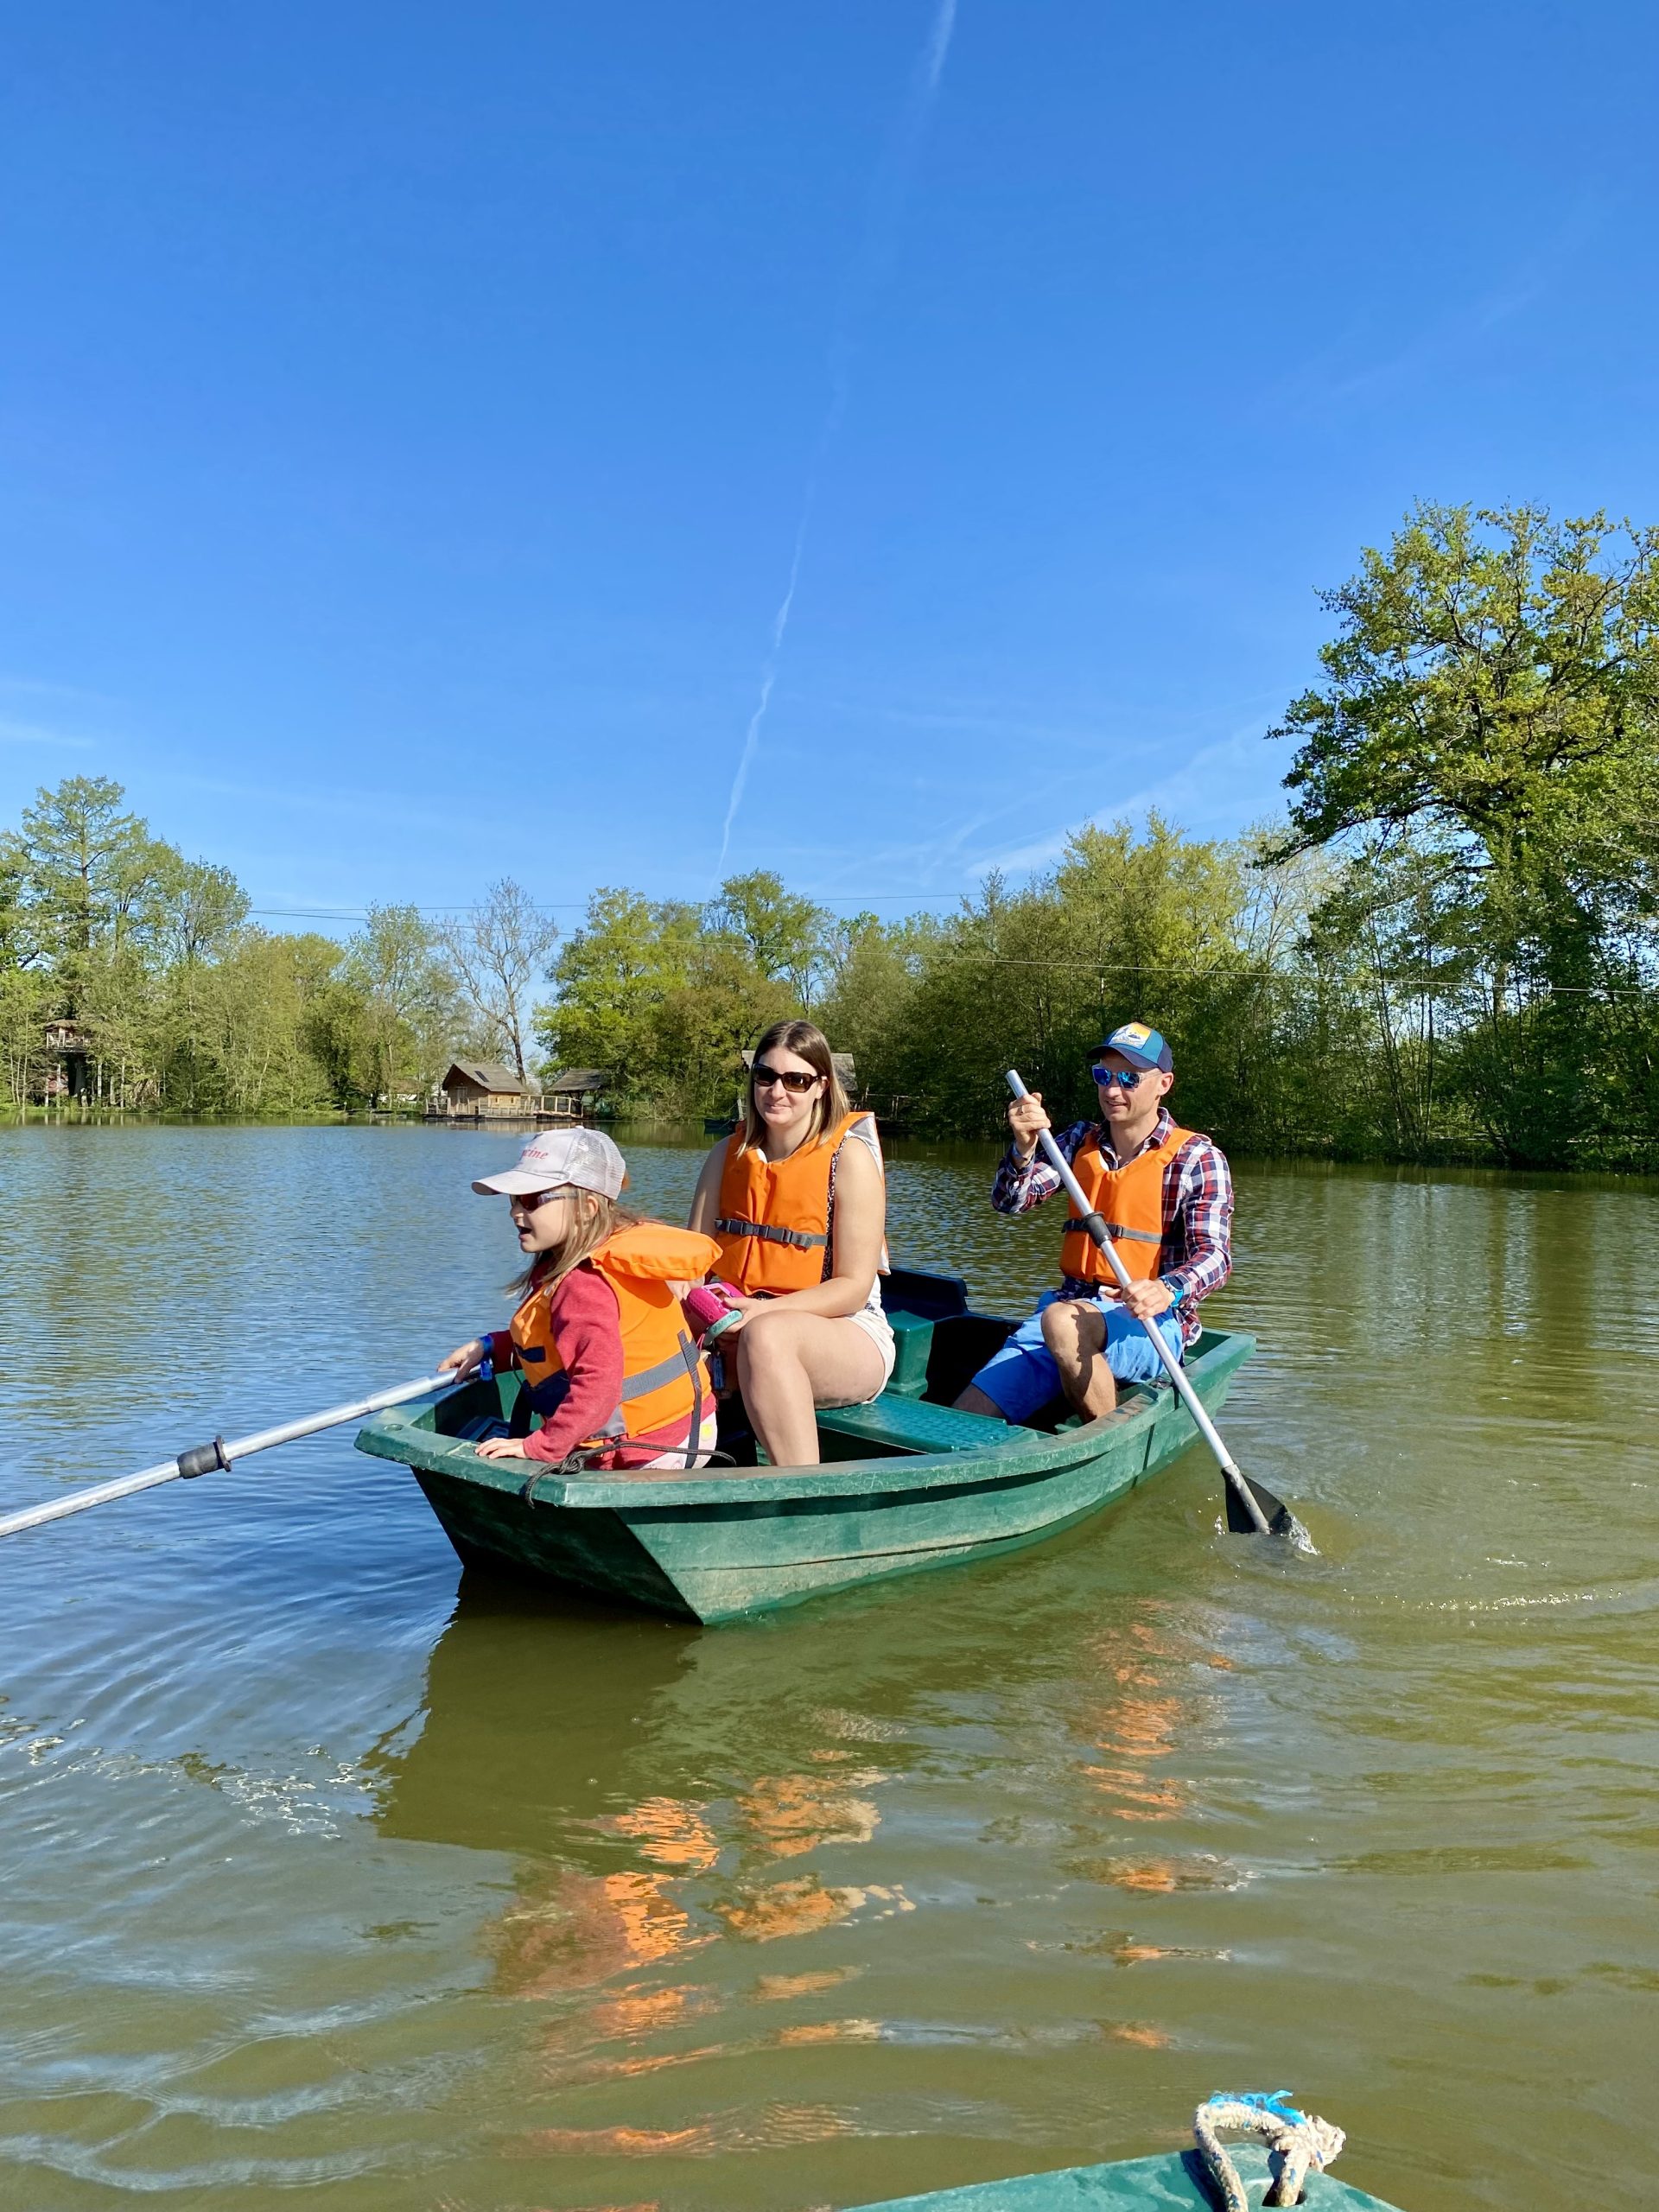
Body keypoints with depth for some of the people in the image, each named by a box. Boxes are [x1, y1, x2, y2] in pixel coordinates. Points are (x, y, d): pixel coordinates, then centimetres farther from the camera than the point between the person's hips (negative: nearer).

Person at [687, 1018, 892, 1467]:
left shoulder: (850, 1157, -6)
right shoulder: (729, 1153, 9)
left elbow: (853, 1288, -10)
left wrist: (765, 1311, -24)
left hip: (848, 1335, -4)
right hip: (737, 1331, 4)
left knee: (766, 1335, -38)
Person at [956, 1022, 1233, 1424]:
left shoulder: (1197, 1158, -2)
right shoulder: (1080, 1141, 13)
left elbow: (1214, 1256, -12)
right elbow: (1010, 1202, 3)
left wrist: (1167, 1291, -34)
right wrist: (1024, 1148, -18)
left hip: (1153, 1323, -3)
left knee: (1062, 1321, -38)